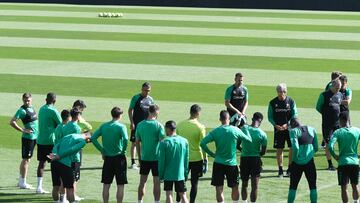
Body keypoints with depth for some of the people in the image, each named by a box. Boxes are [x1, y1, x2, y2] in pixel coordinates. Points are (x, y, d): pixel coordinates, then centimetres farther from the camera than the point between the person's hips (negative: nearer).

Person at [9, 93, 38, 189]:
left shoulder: (31, 108, 10)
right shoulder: (22, 110, -16)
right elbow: (12, 122, -24)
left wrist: (37, 129, 15)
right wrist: (23, 130, -21)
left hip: (34, 137, 9)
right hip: (28, 137, -9)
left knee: (27, 159, 14)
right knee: (26, 159, -5)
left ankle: (21, 181, 23)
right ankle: (23, 183, -1)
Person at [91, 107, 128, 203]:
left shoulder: (103, 126, 4)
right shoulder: (121, 126, -9)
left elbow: (93, 138, 1)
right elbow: (125, 139, -25)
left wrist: (102, 150, 5)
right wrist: (123, 151, -9)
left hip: (107, 158, 4)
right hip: (119, 157, -4)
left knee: (106, 184, 10)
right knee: (120, 185, 2)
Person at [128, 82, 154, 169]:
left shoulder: (150, 99, 10)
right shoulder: (136, 98, -4)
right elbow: (130, 110, -4)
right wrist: (132, 123, -12)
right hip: (136, 125, -5)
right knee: (134, 143, -6)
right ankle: (133, 163, -5)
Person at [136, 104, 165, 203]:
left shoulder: (140, 125, 1)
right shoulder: (158, 125, -11)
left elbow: (137, 142, 6)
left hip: (144, 158, 3)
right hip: (156, 158, -3)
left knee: (142, 182, 11)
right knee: (156, 182, 4)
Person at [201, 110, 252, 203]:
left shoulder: (215, 131, -5)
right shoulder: (235, 130, -7)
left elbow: (202, 143, -11)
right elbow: (249, 139, 4)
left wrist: (211, 154, 0)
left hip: (218, 163, 0)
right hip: (232, 164, 0)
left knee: (219, 189, 2)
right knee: (235, 188, 14)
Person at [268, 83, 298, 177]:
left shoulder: (291, 101, -1)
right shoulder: (273, 103, 1)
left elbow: (295, 115, -1)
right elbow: (270, 117, 3)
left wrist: (287, 124, -13)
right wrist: (276, 125, -12)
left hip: (290, 128, -1)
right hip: (278, 129, 1)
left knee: (293, 148, -5)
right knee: (279, 149, 3)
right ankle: (280, 170, 12)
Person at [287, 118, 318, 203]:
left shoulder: (294, 131, -3)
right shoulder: (312, 130, 10)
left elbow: (295, 147, -16)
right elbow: (316, 148, 11)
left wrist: (295, 158, -4)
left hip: (297, 163, -3)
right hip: (309, 161, 3)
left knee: (293, 187, 8)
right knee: (313, 186, 9)